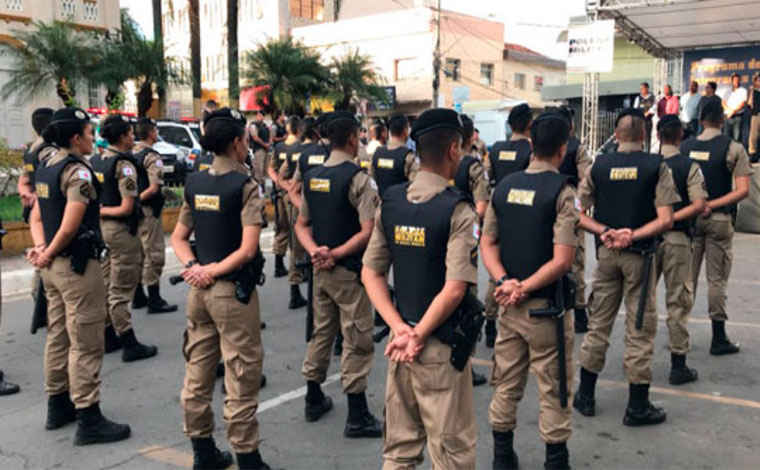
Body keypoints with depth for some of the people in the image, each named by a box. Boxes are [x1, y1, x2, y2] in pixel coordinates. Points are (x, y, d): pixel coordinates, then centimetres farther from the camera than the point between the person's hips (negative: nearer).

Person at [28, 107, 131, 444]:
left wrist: (42, 249, -1)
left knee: (58, 337, 18)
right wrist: (48, 254, -9)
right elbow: (70, 227, -23)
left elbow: (36, 217, 13)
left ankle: (58, 406, 31)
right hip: (78, 266, -10)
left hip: (55, 266, 10)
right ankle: (88, 420, 3)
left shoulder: (46, 167, 11)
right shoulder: (78, 171, -17)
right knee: (85, 344, -3)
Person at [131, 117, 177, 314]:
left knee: (138, 253, 17)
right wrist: (138, 199, -13)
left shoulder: (131, 154, 10)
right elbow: (154, 188, -24)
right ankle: (154, 300, 2)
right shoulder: (152, 156, -15)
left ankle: (138, 296, 26)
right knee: (154, 254, -2)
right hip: (148, 211, -9)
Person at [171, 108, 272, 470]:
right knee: (241, 377, 3)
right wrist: (213, 272, -12)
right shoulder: (244, 186, -13)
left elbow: (178, 238, 10)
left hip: (199, 290, 7)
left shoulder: (194, 183, 7)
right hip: (233, 292, -7)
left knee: (197, 372, 15)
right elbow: (248, 249, -20)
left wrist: (194, 267, -4)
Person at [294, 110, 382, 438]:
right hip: (349, 270, -7)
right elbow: (368, 231, -22)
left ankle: (314, 399, 32)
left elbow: (302, 224, 9)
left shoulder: (311, 177, 6)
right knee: (357, 339, 2)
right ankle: (357, 416, 9)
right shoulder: (357, 178, -15)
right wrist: (336, 254, -16)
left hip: (321, 269, 7)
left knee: (321, 331, 19)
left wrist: (315, 251, -6)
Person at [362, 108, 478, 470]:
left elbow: (371, 274, 3)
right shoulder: (458, 211, -15)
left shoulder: (390, 202, 3)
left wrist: (400, 329, -2)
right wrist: (418, 336, -11)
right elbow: (454, 289, -21)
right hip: (441, 345, -6)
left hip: (399, 339, 6)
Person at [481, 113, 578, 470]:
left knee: (506, 384, 17)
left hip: (509, 304, 6)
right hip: (545, 306, -5)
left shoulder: (504, 186, 4)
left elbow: (487, 243, 4)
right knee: (553, 390, 9)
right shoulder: (561, 190, -13)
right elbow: (562, 260, -20)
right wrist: (525, 288, -14)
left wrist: (505, 282, -7)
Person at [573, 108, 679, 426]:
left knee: (598, 324, 13)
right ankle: (637, 406, 14)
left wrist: (606, 232, -8)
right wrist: (632, 235, -12)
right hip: (640, 255, -2)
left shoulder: (598, 166, 1)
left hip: (606, 254, 3)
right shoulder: (656, 167, -6)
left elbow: (578, 215, -3)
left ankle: (585, 396, 22)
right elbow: (666, 221, -14)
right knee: (640, 329, 6)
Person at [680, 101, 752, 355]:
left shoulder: (684, 147, 3)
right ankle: (719, 339, 11)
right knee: (717, 279, 4)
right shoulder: (734, 148, -6)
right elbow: (743, 190, -13)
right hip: (719, 220, -3)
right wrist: (713, 205, -11)